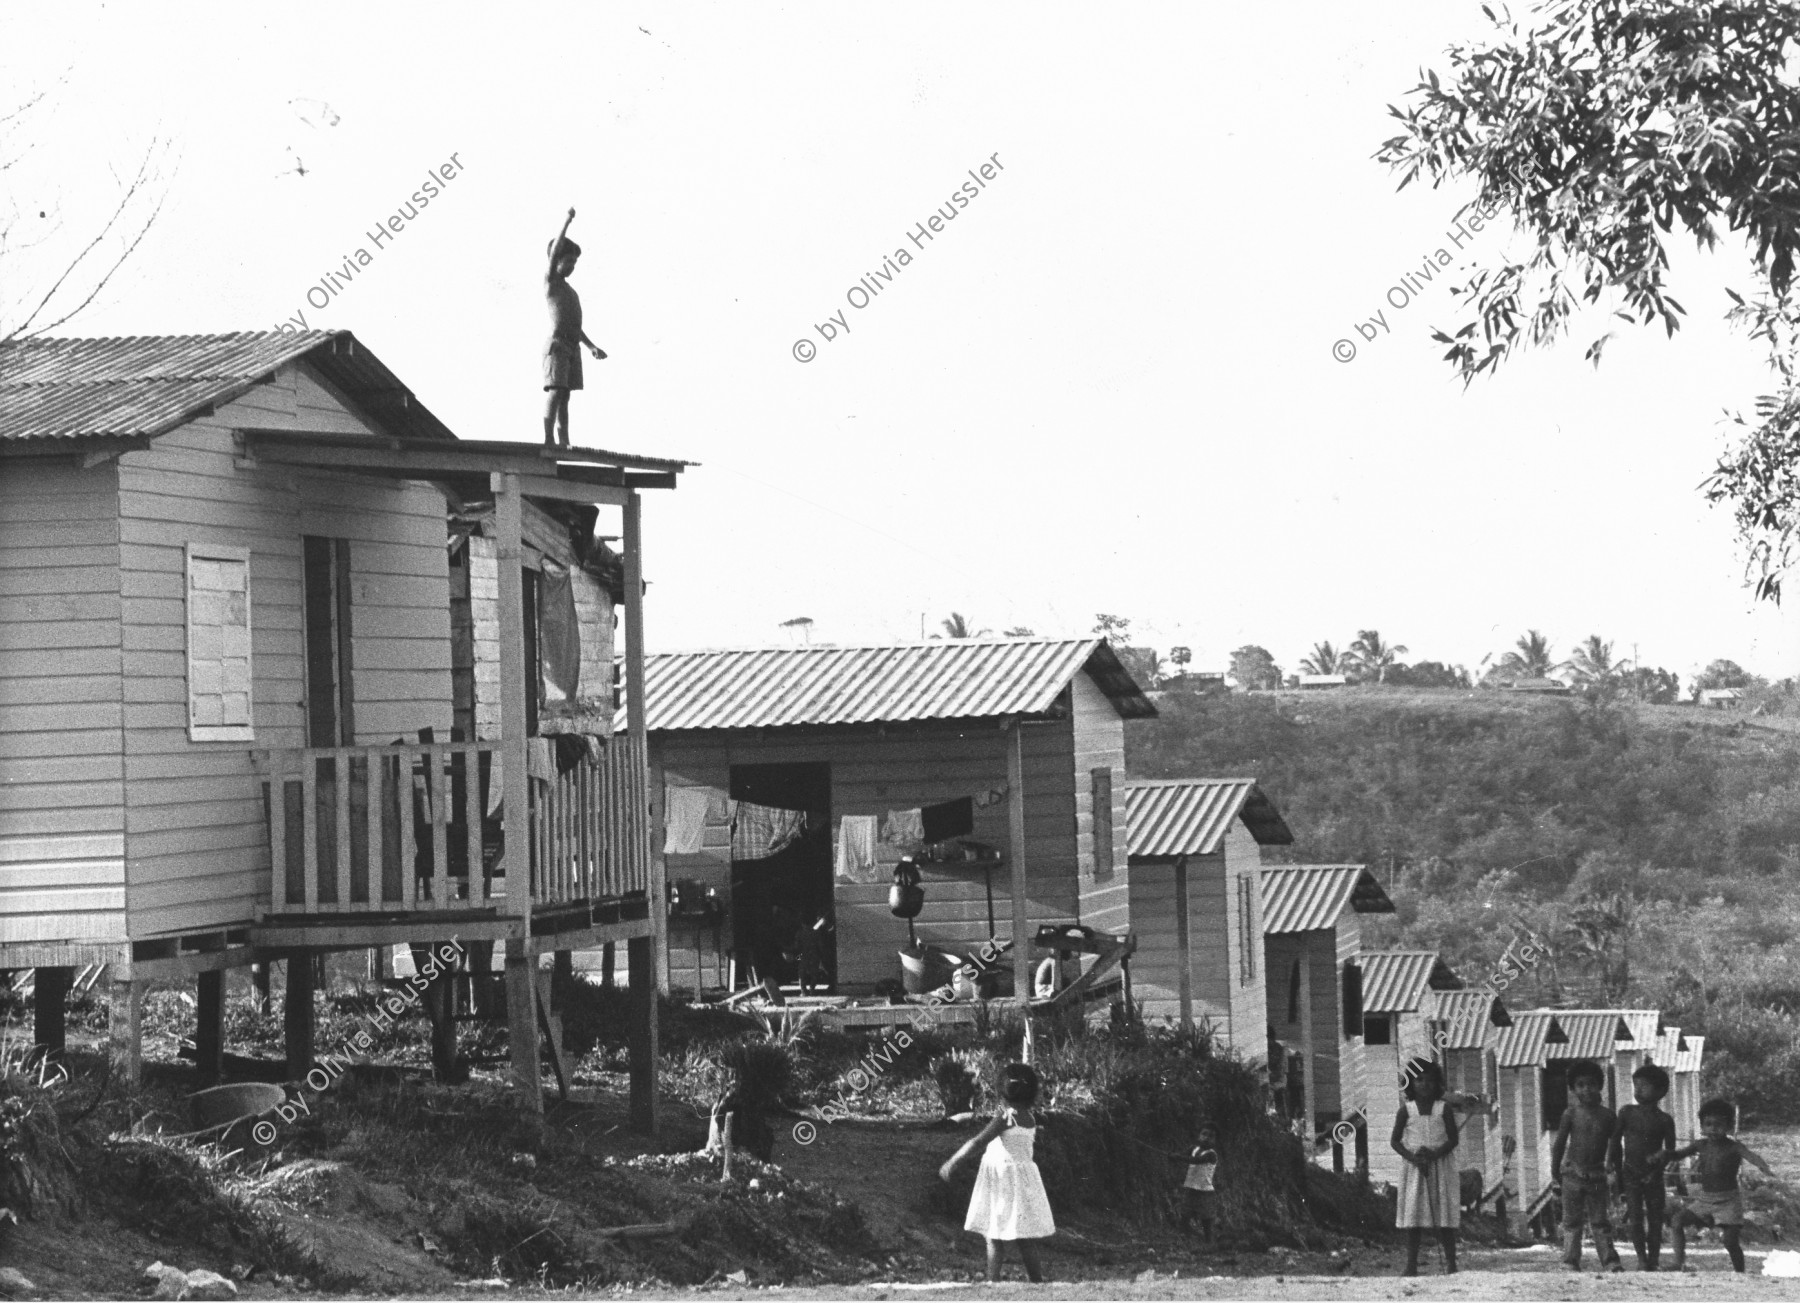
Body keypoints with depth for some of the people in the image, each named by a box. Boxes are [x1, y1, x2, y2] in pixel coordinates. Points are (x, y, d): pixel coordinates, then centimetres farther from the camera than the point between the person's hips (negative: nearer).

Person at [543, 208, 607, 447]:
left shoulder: (570, 290, 25)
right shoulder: (551, 281, 2)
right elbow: (554, 250, -12)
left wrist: (591, 346, 23)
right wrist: (566, 222, -14)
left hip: (573, 346, 8)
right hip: (557, 344, -8)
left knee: (565, 395, 5)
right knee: (555, 391, -16)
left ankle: (563, 441, 3)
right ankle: (548, 438, -20)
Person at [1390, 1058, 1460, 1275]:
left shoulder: (1443, 1109, 1)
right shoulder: (1406, 1111, 2)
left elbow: (1453, 1139, -1)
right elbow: (1395, 1140, 2)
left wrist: (1435, 1154, -18)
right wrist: (1411, 1157, -14)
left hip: (1440, 1166, 0)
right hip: (1414, 1168, 0)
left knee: (1444, 1218, 0)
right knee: (1413, 1217, -1)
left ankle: (1450, 1263, 4)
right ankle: (1411, 1264, 1)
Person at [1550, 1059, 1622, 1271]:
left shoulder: (1607, 1115, 3)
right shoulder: (1571, 1114, -2)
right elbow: (1559, 1145, 2)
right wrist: (1555, 1176, 2)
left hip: (1597, 1174, 1)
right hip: (1573, 1172, -1)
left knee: (1599, 1220, 5)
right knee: (1572, 1220, 1)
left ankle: (1610, 1260, 6)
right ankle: (1571, 1262, 4)